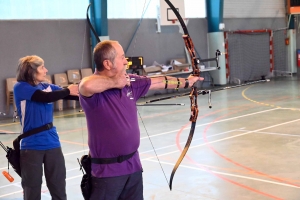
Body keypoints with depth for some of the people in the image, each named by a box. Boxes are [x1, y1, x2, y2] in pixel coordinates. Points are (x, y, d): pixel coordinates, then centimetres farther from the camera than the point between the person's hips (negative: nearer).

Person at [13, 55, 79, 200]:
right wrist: (67, 91, -10)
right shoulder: (20, 87, -9)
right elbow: (45, 97, -22)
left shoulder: (48, 87, 7)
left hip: (52, 143, 5)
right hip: (31, 146, -4)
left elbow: (74, 94, -1)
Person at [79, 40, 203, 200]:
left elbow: (159, 82, 18)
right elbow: (86, 85, -42)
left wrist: (186, 82, 29)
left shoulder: (130, 83, 5)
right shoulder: (94, 90, -18)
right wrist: (115, 82, -25)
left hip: (133, 165, 8)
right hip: (107, 171, -7)